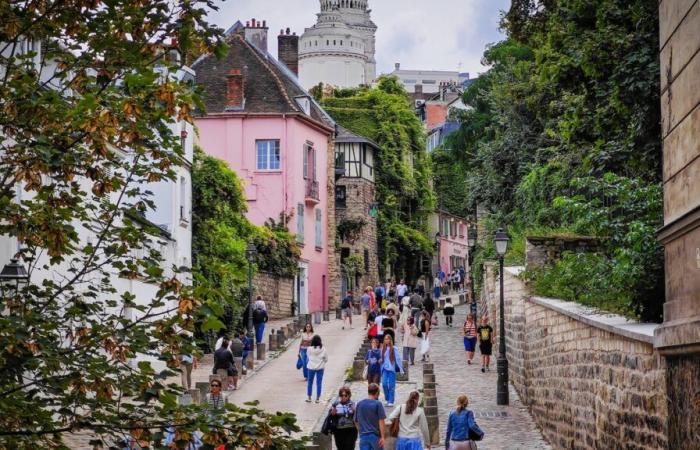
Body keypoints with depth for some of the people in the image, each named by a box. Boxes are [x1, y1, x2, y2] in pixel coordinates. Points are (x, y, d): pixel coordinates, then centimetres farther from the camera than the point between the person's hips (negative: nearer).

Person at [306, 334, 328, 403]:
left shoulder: (309, 349, -13)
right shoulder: (323, 350, -12)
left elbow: (308, 356, 2)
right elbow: (326, 359, -2)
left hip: (311, 367, 0)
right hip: (320, 368, 0)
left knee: (310, 383, 14)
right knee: (319, 383, 7)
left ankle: (309, 397, 18)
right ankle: (317, 398, 9)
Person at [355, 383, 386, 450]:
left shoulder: (359, 404, 7)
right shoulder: (378, 404, -7)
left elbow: (356, 422, 12)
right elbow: (381, 421, -11)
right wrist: (382, 436, -10)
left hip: (363, 436, 3)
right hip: (375, 436, -3)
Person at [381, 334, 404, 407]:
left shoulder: (394, 349, -6)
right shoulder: (383, 349, 9)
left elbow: (398, 359, -8)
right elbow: (381, 359, 14)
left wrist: (401, 368, -12)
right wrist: (381, 369, 14)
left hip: (392, 369, -4)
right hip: (385, 369, 4)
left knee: (391, 385, -1)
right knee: (384, 383, -8)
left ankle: (391, 401, 6)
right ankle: (387, 399, 11)